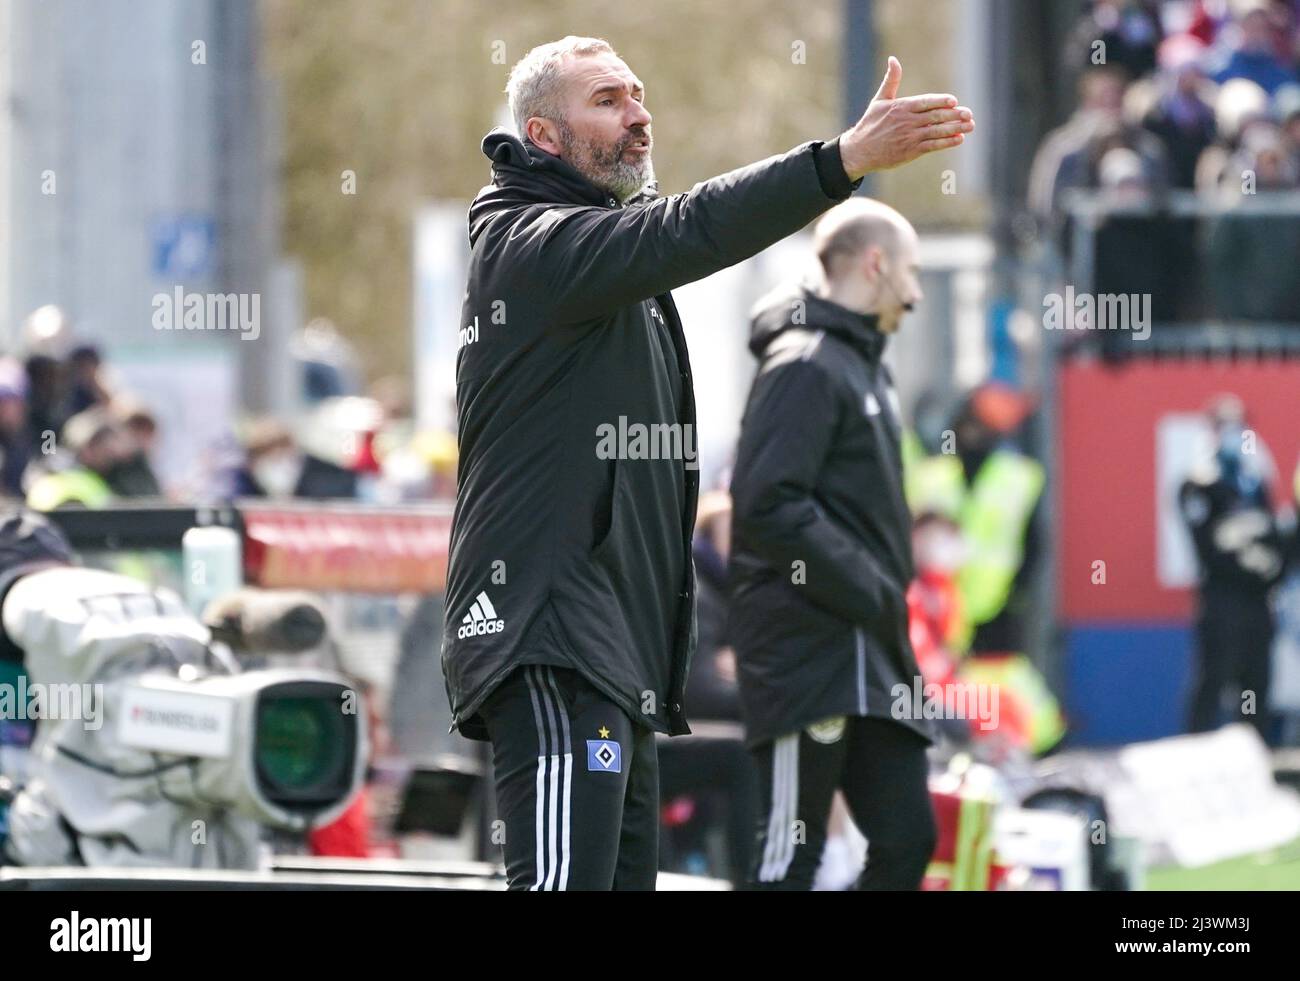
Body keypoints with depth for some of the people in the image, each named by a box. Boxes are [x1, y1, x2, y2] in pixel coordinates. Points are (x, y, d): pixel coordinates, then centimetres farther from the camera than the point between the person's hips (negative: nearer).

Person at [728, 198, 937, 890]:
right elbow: (770, 506, -20)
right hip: (810, 650, -10)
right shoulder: (805, 365, -10)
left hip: (869, 659, 10)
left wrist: (888, 592, 12)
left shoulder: (862, 366, 21)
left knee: (906, 838, 5)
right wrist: (870, 592, -18)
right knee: (791, 854, -7)